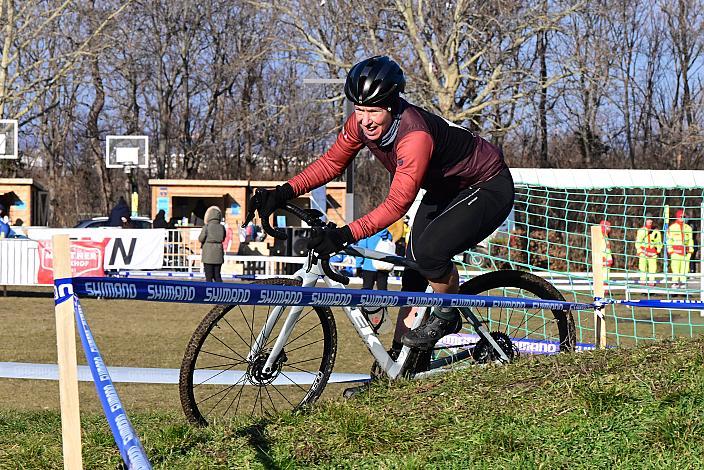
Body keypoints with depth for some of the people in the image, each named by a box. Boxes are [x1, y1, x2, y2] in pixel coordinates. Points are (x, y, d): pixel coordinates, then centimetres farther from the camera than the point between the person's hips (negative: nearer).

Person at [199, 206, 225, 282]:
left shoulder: (206, 227, -11)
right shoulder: (222, 227, 0)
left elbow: (201, 239, -7)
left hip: (208, 254, -4)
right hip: (218, 255, 4)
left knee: (209, 276, 2)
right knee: (217, 275, 11)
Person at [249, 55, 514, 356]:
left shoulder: (416, 135, -38)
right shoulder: (361, 123, -15)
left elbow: (398, 203, -43)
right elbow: (332, 162, -3)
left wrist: (346, 235, -51)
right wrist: (283, 193, -15)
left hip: (488, 187, -9)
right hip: (443, 190, 9)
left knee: (428, 251, -29)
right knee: (413, 275, 7)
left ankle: (448, 316, -3)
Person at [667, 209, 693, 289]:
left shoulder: (688, 228, 15)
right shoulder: (672, 227, 3)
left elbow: (690, 239, 19)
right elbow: (669, 239, 2)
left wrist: (691, 249, 11)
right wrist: (670, 249, -5)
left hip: (685, 251, 4)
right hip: (675, 250, -4)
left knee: (684, 267, 1)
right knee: (675, 266, -8)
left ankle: (683, 282, 6)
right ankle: (675, 282, -5)